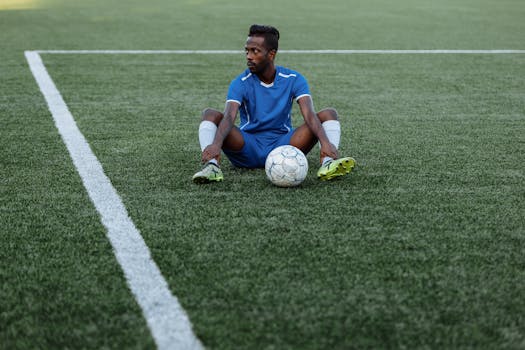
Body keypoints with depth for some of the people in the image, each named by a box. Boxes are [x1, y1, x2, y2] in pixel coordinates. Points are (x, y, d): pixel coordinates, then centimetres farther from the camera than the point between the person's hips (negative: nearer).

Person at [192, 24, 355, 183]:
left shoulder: (293, 79, -4)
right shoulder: (241, 83, -7)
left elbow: (309, 115, -18)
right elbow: (229, 117, -24)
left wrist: (325, 142, -38)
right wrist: (216, 144, -46)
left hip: (284, 144, 1)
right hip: (248, 146, -1)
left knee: (329, 114, -15)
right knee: (210, 114, -21)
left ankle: (328, 163, -41)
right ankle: (212, 166, -43)